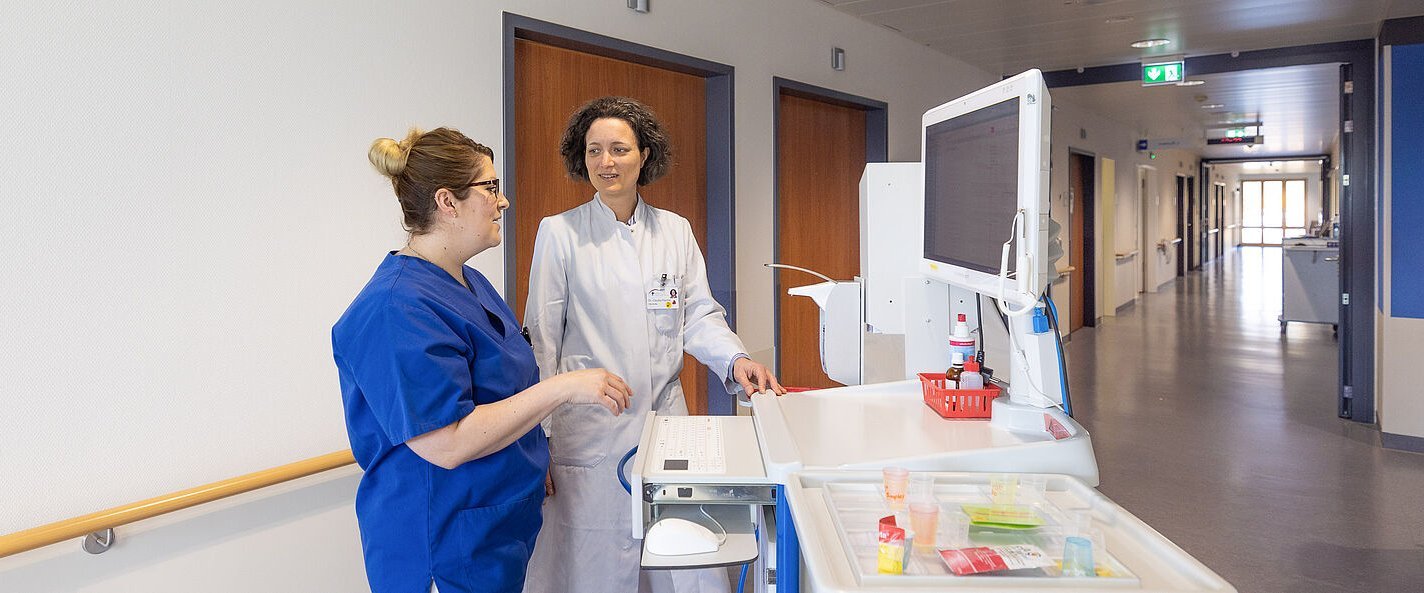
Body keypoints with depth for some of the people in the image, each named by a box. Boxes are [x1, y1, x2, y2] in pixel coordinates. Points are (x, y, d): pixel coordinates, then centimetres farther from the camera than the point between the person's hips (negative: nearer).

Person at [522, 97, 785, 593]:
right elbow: (541, 340, -2)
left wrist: (735, 359, -13)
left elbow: (699, 314, 7)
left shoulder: (675, 230, 9)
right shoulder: (559, 233, -1)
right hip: (589, 432, -3)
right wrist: (538, 439, -5)